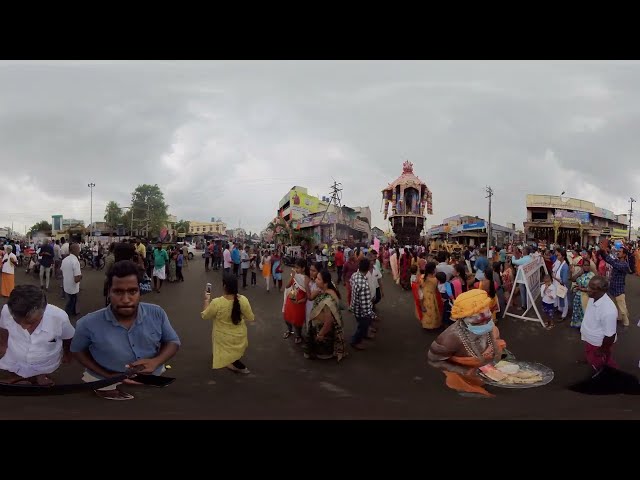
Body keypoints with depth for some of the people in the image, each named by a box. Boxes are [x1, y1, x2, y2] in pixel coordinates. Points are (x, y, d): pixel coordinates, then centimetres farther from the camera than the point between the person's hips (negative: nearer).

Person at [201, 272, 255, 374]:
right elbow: (250, 318, -7)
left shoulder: (216, 302, -28)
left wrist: (207, 300, 3)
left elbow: (204, 316, -9)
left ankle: (238, 365, 11)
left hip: (224, 341, -4)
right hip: (239, 339, 4)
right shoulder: (243, 300, -21)